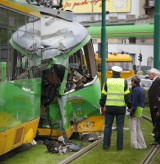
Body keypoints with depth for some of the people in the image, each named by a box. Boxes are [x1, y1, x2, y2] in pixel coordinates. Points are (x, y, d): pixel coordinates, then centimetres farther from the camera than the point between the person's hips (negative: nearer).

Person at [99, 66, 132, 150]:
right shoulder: (124, 82, -2)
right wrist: (130, 106, 6)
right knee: (120, 127, 6)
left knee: (107, 126, 8)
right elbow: (127, 96, -2)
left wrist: (102, 105, 12)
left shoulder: (107, 82, 0)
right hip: (121, 107, 0)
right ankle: (119, 146, 7)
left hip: (109, 107, 0)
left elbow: (103, 95, 2)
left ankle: (106, 145, 9)